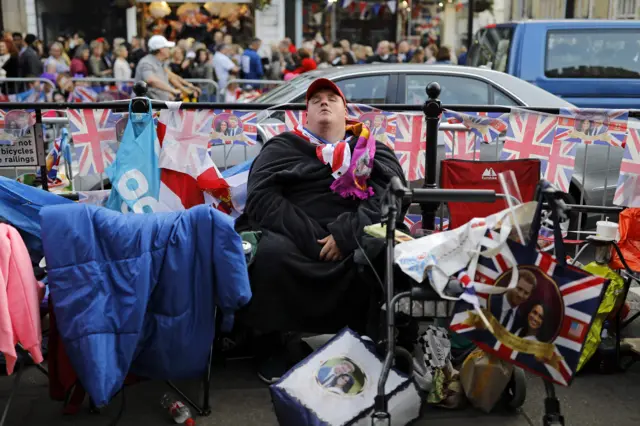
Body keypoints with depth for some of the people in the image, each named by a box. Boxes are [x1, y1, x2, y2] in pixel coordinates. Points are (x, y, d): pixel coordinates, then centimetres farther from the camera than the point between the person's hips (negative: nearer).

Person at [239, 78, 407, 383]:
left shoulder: (373, 150, 21)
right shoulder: (283, 147, 18)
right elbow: (261, 197, 2)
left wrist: (346, 233, -14)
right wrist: (310, 239, -12)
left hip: (358, 240, 1)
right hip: (297, 239, -1)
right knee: (273, 251, -33)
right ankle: (270, 344, -9)